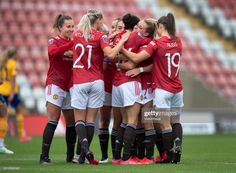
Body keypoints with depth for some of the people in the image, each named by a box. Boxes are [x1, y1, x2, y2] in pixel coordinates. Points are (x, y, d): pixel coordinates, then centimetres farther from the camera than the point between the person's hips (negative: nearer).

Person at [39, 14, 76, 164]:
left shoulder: (73, 43, 14)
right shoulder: (54, 41, -2)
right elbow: (53, 52, -26)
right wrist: (73, 43, -32)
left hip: (70, 86, 6)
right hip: (56, 84, -6)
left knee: (72, 123, 8)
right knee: (53, 121, -13)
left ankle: (70, 156, 17)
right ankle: (44, 156, -13)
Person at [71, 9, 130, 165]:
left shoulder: (77, 34, 7)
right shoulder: (100, 36, -5)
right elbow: (110, 54, -19)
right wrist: (122, 40, -8)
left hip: (79, 83, 1)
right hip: (96, 82, -1)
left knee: (79, 119, 3)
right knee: (91, 120, 5)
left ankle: (85, 147, -21)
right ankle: (84, 155, 2)